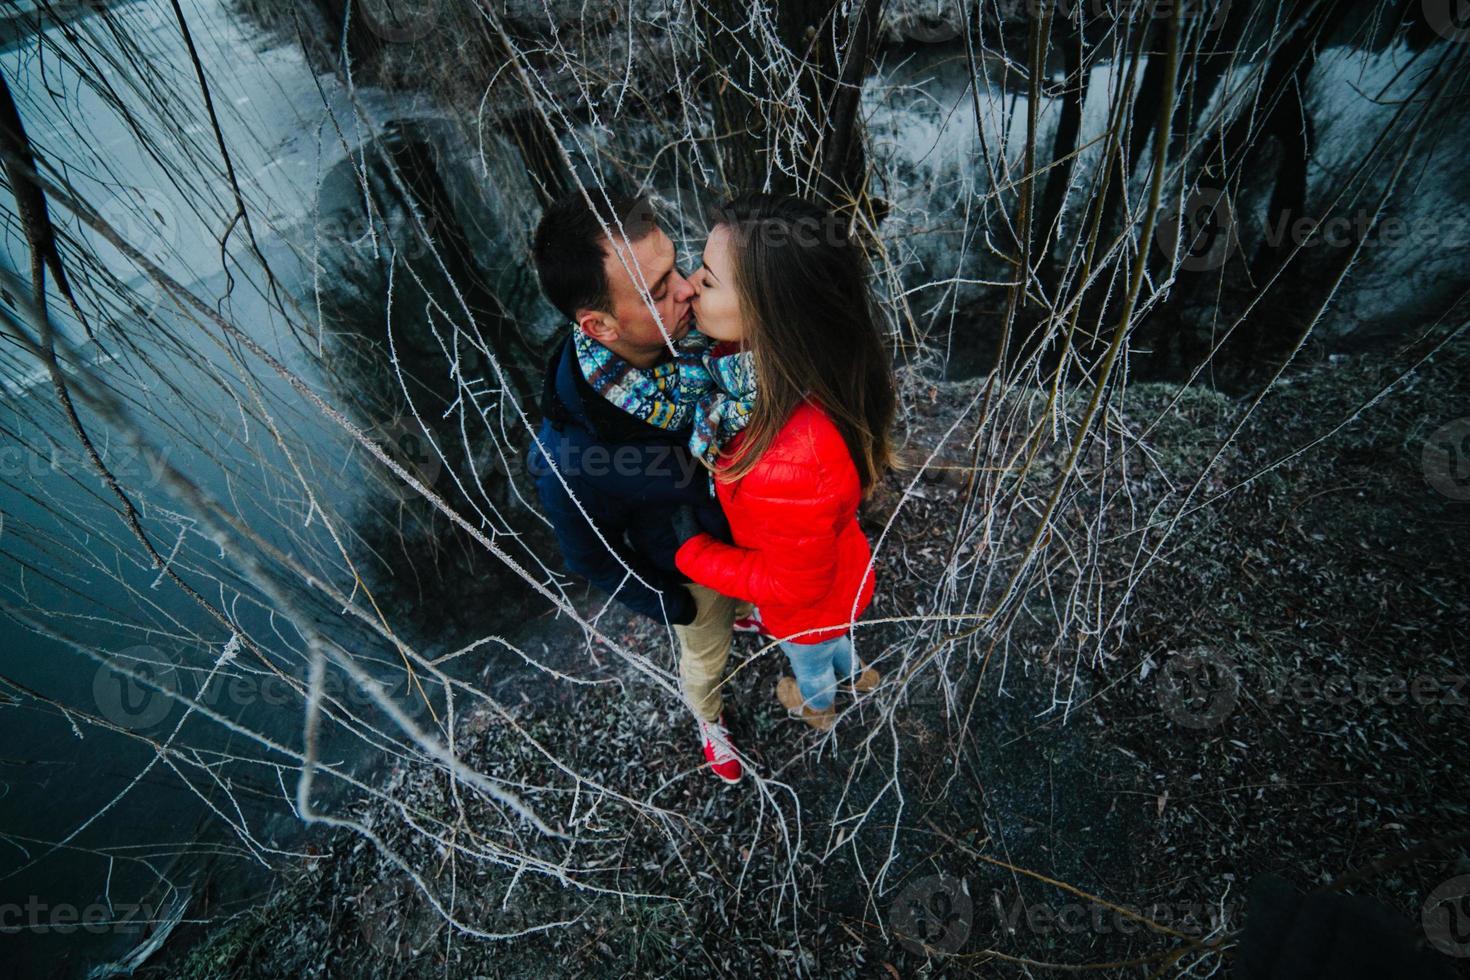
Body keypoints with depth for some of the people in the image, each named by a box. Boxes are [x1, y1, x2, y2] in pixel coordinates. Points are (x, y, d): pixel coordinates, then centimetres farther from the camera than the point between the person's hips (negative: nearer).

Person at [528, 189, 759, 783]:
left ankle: (743, 613, 75)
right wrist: (677, 608, -8)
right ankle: (709, 722, 63)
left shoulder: (686, 330, -28)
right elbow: (590, 556, -20)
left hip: (749, 522, 4)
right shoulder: (569, 458, -42)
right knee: (706, 660, 28)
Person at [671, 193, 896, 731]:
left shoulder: (792, 461, -49)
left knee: (809, 660, 33)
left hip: (811, 605, -5)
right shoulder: (778, 360, -25)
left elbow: (794, 583, -30)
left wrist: (690, 551, -23)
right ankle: (854, 673, 73)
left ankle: (817, 705, 69)